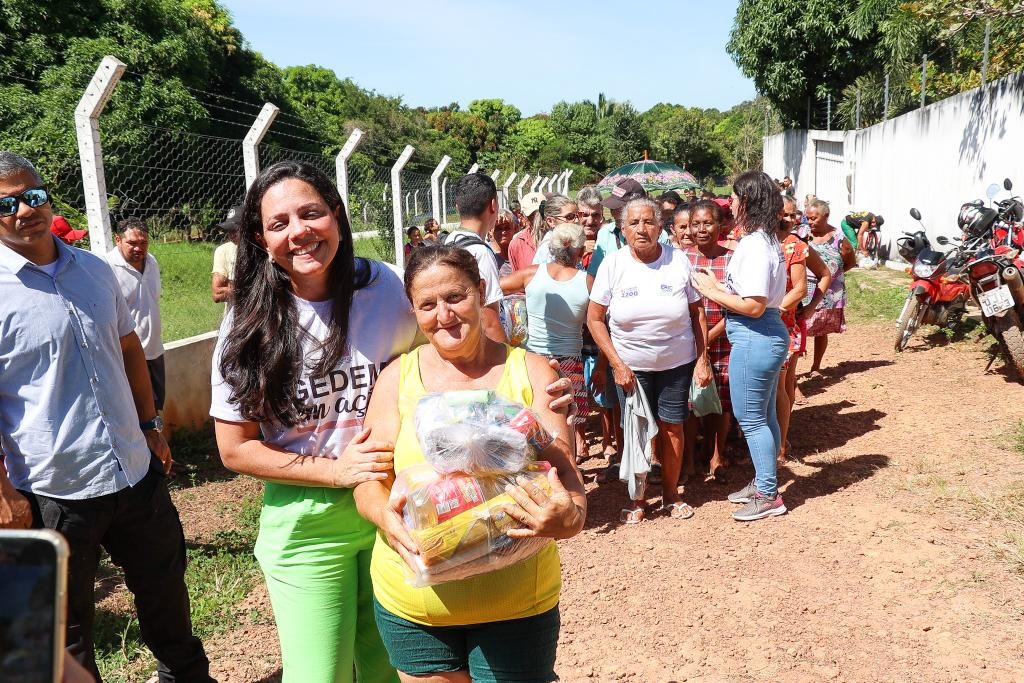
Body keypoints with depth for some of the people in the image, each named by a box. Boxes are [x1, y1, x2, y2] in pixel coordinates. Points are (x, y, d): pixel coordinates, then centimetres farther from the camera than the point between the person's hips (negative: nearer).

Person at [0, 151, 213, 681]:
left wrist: (150, 426, 15)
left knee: (165, 588, 23)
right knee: (68, 635, 14)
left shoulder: (95, 270, 5)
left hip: (138, 473, 6)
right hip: (51, 495, -5)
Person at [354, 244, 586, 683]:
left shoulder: (530, 372, -4)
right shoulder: (397, 377, -1)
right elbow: (369, 480, -3)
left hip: (518, 602, -1)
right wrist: (386, 514, -25)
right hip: (412, 603, 2)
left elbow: (565, 471, -10)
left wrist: (570, 516, -31)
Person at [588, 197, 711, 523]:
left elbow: (697, 313, 1)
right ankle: (637, 499, 24)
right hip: (630, 364, 0)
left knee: (672, 426, 9)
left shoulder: (678, 261, -7)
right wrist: (617, 364, -11)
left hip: (677, 362, 1)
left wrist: (703, 359, -3)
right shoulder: (613, 264, -9)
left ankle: (671, 495, 28)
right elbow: (594, 318, -6)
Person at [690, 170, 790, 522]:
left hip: (754, 339, -10)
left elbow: (753, 306, -24)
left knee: (751, 419, 2)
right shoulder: (766, 240, 10)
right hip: (767, 335, 10)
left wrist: (711, 291, -15)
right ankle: (764, 482, 33)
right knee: (764, 415, 19)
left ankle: (768, 496, 14)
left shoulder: (754, 246, -20)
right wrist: (718, 285, 7)